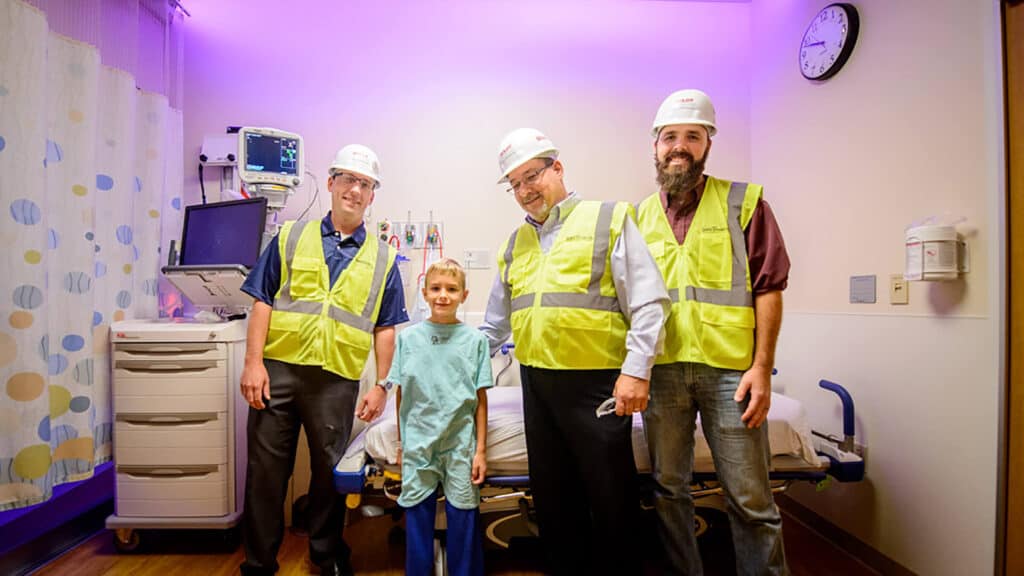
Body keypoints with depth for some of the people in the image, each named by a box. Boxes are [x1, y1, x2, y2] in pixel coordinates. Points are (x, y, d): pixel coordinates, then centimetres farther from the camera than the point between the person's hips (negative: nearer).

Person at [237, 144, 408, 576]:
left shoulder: (382, 258, 7)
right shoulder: (291, 237, 7)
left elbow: (385, 328, 5)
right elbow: (263, 301, 3)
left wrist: (380, 385, 1)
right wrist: (253, 362, -5)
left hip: (337, 379, 0)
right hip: (278, 368, 0)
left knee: (330, 470, 11)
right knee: (265, 467, 8)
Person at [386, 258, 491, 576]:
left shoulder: (475, 340, -1)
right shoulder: (408, 337, 2)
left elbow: (481, 399, 0)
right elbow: (401, 395, 7)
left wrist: (480, 450, -1)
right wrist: (401, 444, 7)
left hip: (461, 443, -1)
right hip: (418, 443, 1)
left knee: (463, 515, 6)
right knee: (417, 513, 11)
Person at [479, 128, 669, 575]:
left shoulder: (609, 220, -2)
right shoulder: (515, 243, 16)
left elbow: (648, 302, -9)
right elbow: (496, 322, 22)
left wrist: (635, 371, -15)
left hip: (596, 384, -5)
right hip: (537, 386, 6)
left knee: (611, 499, 5)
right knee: (551, 499, 16)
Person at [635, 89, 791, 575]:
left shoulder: (743, 202, 3)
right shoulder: (641, 216, 11)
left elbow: (768, 289, -1)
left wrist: (762, 367, -9)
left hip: (728, 369, -3)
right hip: (661, 369, 3)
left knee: (749, 498, 3)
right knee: (668, 489, 13)